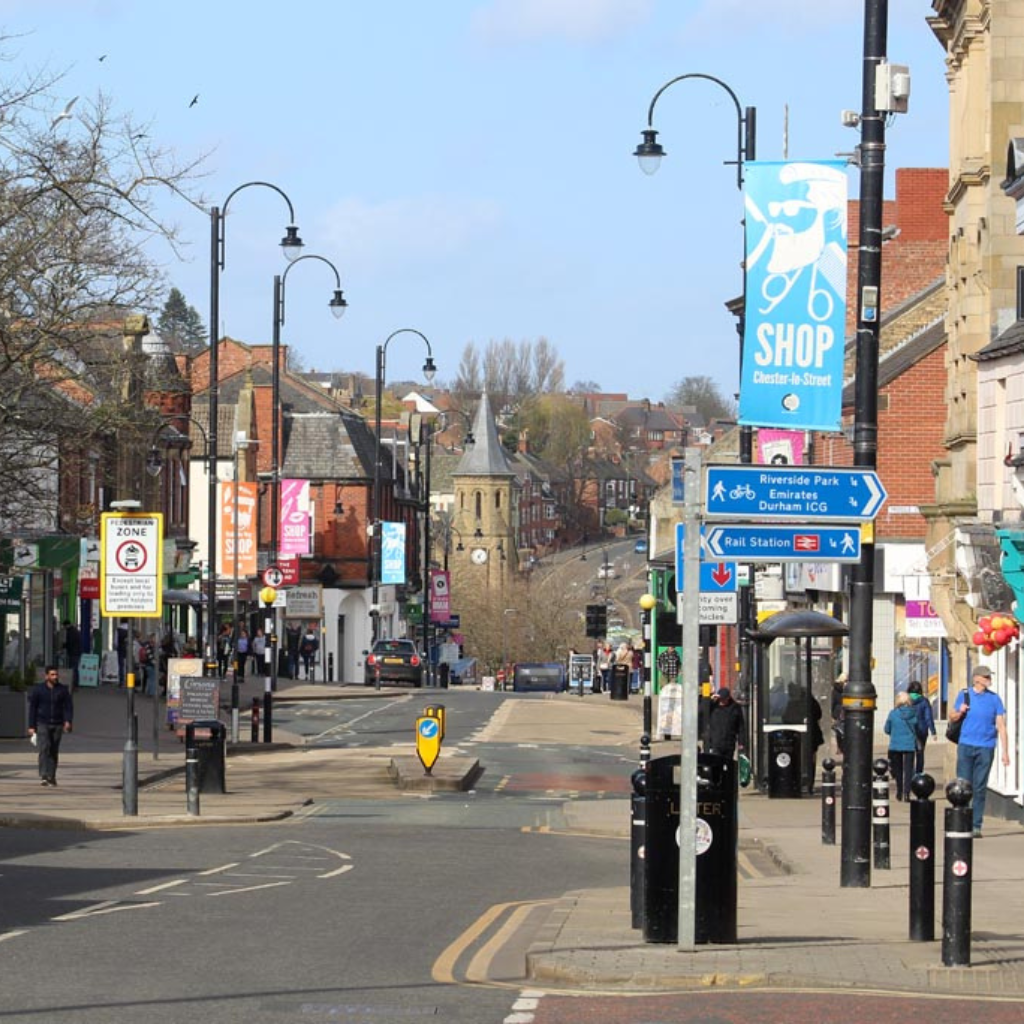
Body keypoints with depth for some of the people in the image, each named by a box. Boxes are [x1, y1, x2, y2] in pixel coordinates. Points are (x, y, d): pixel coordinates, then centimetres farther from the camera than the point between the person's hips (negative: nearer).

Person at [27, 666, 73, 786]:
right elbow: (32, 708, 3)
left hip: (57, 725, 2)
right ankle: (44, 776, -25)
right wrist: (31, 726, -1)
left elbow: (68, 707, 0)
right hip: (42, 724, -2)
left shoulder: (63, 690, 3)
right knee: (44, 748, -17)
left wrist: (68, 721, -17)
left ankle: (52, 777, 14)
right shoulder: (38, 689, 0)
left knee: (54, 751, 5)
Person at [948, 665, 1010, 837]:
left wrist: (1005, 751, -2)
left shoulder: (994, 699, 5)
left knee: (980, 788, 0)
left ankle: (976, 826, 4)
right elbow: (952, 718, 16)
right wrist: (960, 712, -8)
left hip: (986, 747, 0)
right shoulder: (964, 695, 7)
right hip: (966, 746, 0)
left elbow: (1001, 725, 3)